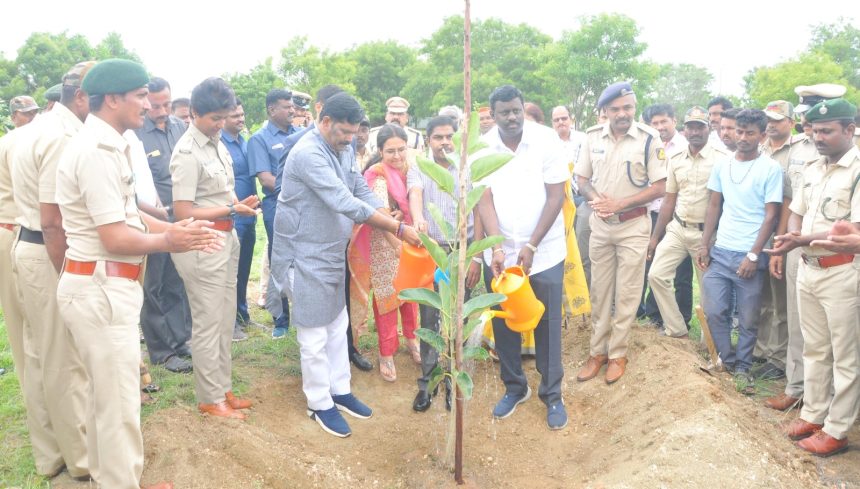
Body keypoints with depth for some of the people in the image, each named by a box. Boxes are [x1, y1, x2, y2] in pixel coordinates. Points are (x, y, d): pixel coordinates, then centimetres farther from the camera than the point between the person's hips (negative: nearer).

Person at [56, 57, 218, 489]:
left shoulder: (105, 145, 12)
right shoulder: (98, 150, -20)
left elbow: (124, 213, 16)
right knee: (119, 403, 2)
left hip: (103, 285, 10)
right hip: (101, 288, -10)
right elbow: (116, 238, -20)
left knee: (105, 394, 21)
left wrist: (171, 228, 7)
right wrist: (167, 241, -7)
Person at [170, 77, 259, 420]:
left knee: (225, 321, 17)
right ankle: (210, 399, 18)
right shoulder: (187, 153, -16)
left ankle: (223, 389, 31)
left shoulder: (217, 144, 8)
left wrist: (241, 203, -2)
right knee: (208, 324, 3)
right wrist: (232, 209, -16)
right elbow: (183, 212, -18)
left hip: (225, 239, 9)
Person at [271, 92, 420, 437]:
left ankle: (339, 390, 33)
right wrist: (399, 229, -29)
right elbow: (346, 204, -31)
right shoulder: (308, 154, -24)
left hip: (333, 253, 9)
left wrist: (400, 226, -11)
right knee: (315, 335, 4)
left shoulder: (344, 150, 4)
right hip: (307, 257, -8)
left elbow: (363, 193, 5)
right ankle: (319, 403, 20)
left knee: (337, 327, 18)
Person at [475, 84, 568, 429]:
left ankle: (552, 394, 22)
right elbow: (484, 200, -7)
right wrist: (497, 248, -18)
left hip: (544, 252, -2)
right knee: (504, 323, 10)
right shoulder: (482, 148, -3)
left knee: (547, 324, 5)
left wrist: (531, 247, -15)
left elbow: (556, 196, -10)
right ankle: (514, 386, 30)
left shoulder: (546, 140, -9)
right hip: (499, 252, 2)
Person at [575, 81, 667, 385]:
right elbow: (582, 178, 7)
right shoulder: (593, 137, 0)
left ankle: (617, 353, 18)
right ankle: (598, 350, 23)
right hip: (600, 224, 3)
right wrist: (596, 199, -14)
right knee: (600, 291, 11)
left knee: (626, 294, 5)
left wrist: (619, 203, -18)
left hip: (633, 225, -3)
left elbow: (660, 187, -10)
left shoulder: (649, 139, -11)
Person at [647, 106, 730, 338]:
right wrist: (655, 236, 9)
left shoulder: (722, 158, -9)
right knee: (657, 275, -1)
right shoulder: (675, 159, 6)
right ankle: (677, 330, 12)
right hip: (677, 229, 5)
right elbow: (669, 201, 10)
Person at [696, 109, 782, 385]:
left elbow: (771, 216, -7)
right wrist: (705, 245, 5)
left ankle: (743, 366, 24)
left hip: (750, 255, -3)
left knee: (748, 318, 7)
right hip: (719, 251, 4)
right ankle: (727, 358, 25)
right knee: (714, 310, 4)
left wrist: (753, 255, -13)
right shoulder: (721, 166, 7)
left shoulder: (771, 169, -5)